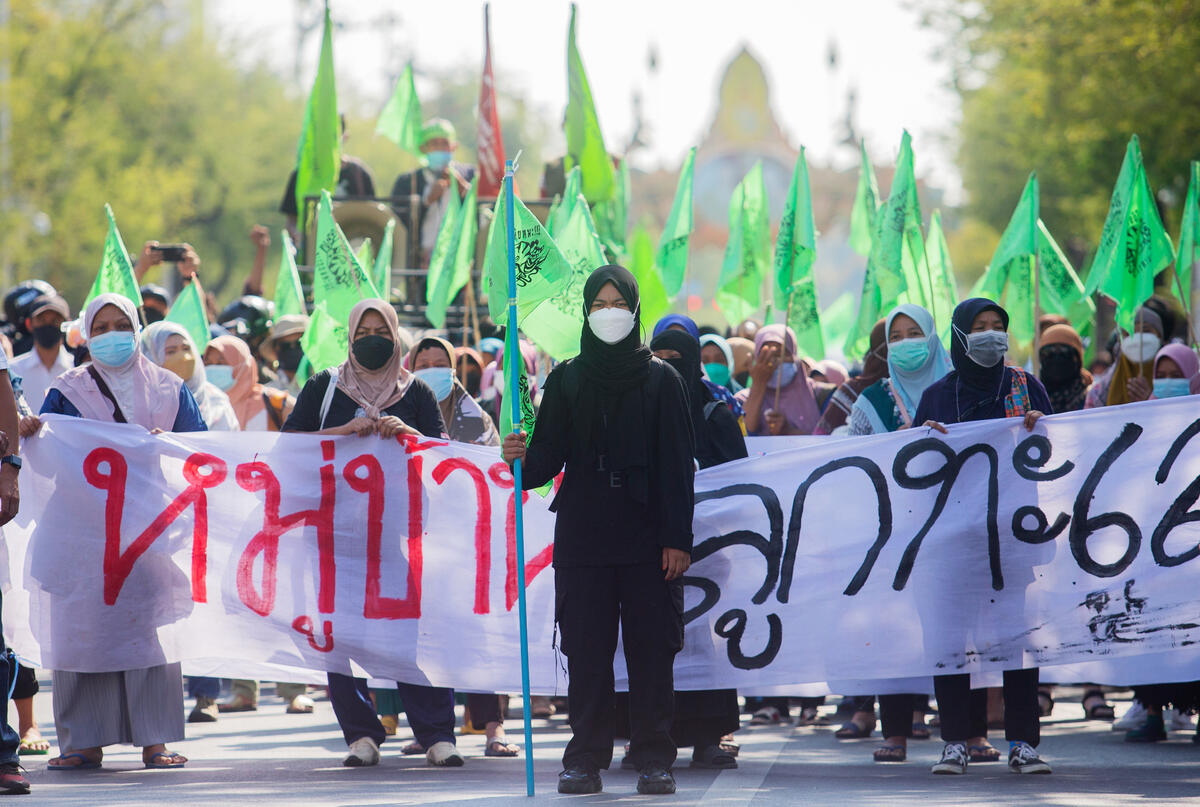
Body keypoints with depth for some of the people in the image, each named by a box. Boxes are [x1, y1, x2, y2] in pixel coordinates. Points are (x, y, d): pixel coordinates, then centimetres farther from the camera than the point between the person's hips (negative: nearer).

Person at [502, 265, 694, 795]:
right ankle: (585, 761, 4)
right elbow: (549, 458, 6)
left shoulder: (660, 381, 4)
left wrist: (678, 538, -6)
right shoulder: (566, 380, 10)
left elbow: (679, 466, 1)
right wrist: (523, 460, -18)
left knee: (651, 649, -2)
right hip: (582, 537, 2)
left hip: (647, 537, -2)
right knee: (586, 651, -1)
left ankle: (653, 760, 3)